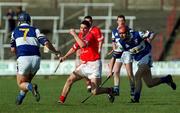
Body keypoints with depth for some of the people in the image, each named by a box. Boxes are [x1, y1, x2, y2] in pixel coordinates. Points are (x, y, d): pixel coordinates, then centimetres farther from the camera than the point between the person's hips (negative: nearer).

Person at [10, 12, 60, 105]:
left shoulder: (15, 31, 16)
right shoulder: (35, 30, 13)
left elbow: (13, 49, 17)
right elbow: (46, 43, 1)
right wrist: (55, 51, 17)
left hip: (22, 58, -2)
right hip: (35, 58, 2)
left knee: (21, 84, 7)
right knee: (27, 80, 26)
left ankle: (31, 87, -25)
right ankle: (20, 99, 14)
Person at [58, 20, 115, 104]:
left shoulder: (90, 36, -15)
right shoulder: (80, 36, 9)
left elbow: (83, 44, -35)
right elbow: (74, 48, 24)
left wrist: (74, 34, -28)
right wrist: (65, 57, 14)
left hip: (93, 65, -8)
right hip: (84, 65, 8)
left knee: (94, 92, -9)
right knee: (70, 80, -3)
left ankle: (109, 90, 20)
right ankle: (61, 100, 4)